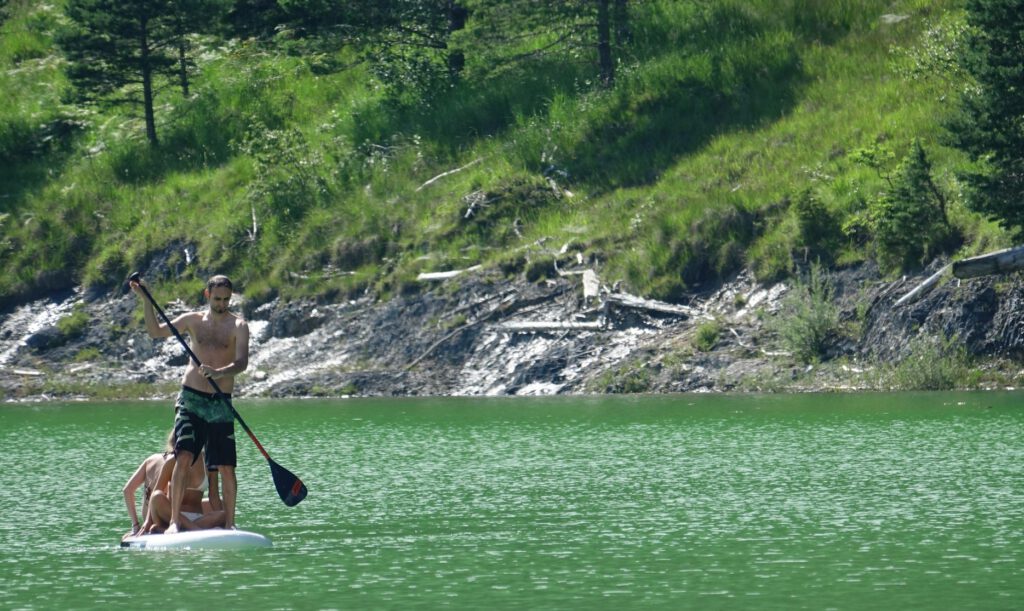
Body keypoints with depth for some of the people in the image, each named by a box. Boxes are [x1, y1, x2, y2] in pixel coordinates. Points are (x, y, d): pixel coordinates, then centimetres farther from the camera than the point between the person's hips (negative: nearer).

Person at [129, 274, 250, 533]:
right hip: (191, 399, 1)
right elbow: (156, 331, 8)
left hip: (220, 405, -1)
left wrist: (220, 373, -34)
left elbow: (242, 362, -15)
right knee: (183, 458, -14)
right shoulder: (193, 320, 9)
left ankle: (229, 523, 8)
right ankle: (174, 520, -14)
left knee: (226, 467, -2)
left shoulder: (238, 325, -1)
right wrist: (146, 300, -3)